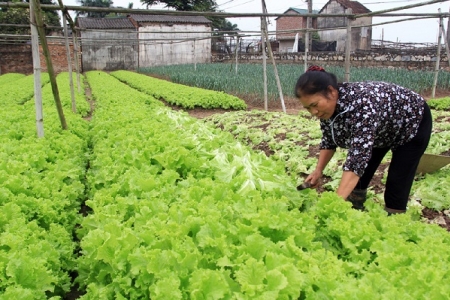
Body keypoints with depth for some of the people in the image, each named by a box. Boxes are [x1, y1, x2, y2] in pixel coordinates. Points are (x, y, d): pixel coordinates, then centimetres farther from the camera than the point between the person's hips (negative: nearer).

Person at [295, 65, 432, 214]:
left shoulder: (361, 104, -44)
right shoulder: (327, 105, -19)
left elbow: (358, 157, -50)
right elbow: (328, 141, -2)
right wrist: (318, 171, -14)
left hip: (412, 121, -7)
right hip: (381, 130, 7)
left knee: (396, 186, -10)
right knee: (360, 176, 4)